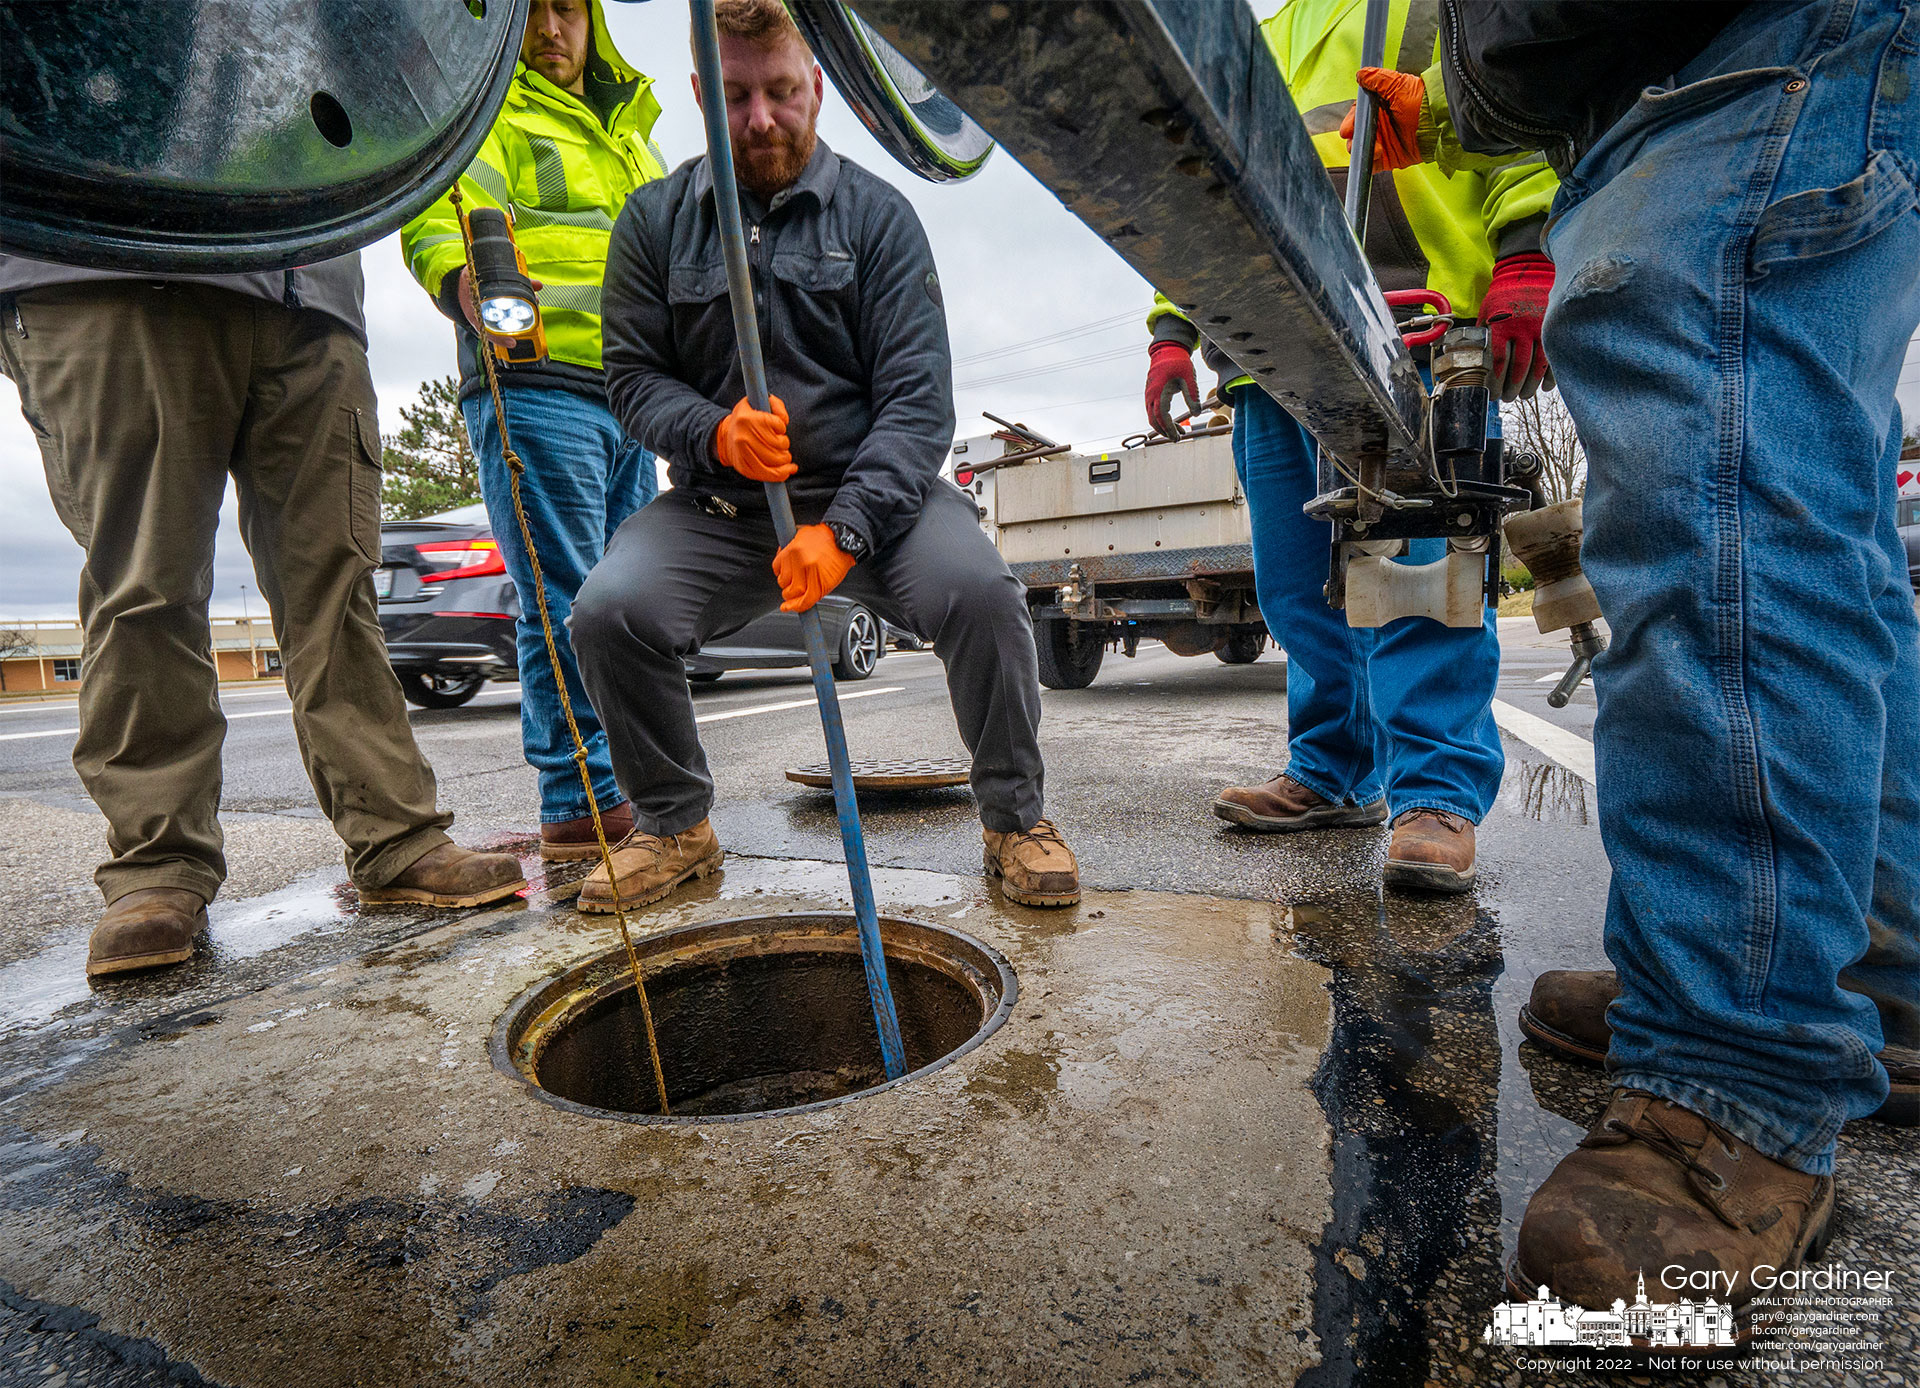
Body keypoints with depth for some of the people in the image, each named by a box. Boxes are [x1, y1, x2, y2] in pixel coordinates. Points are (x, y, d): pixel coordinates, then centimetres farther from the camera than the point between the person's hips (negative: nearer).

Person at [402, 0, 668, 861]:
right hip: (535, 386, -7)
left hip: (632, 398, 7)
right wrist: (463, 283, -32)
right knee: (567, 606, -12)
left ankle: (618, 795, 15)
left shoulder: (633, 138, 31)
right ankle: (577, 806, -6)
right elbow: (435, 224, -9)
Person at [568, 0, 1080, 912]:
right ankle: (675, 827, 4)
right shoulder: (655, 219, 9)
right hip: (718, 506, 2)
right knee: (607, 612, -22)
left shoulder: (876, 214, 2)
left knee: (979, 591, -29)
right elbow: (633, 374, 6)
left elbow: (918, 398, -8)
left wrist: (844, 529, -23)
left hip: (870, 491, -2)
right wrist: (716, 433, -18)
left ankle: (1015, 820, -5)